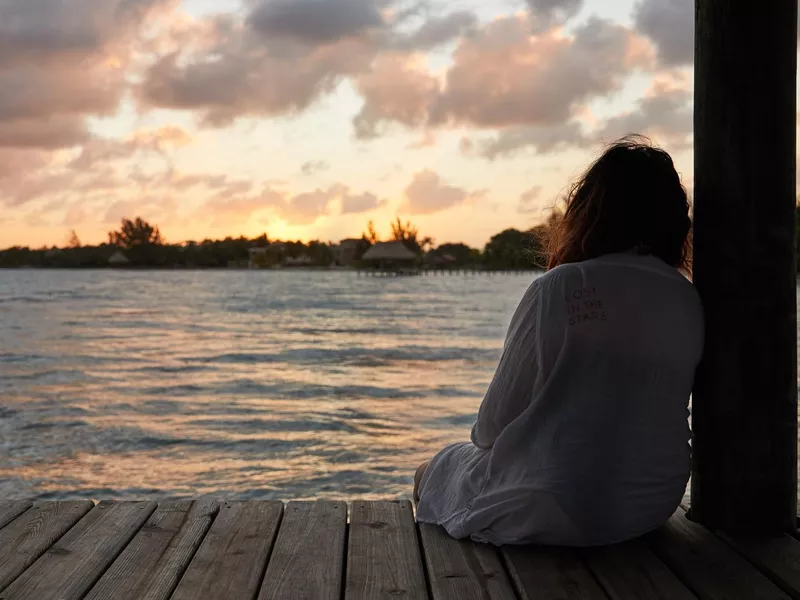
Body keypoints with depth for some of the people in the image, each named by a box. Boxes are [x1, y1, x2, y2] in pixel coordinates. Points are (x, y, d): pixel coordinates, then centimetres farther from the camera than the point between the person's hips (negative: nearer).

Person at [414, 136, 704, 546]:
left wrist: (484, 440, 13)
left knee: (437, 470, 21)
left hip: (553, 514, -6)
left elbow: (498, 416, -11)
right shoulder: (691, 301, -2)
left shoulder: (558, 289, -18)